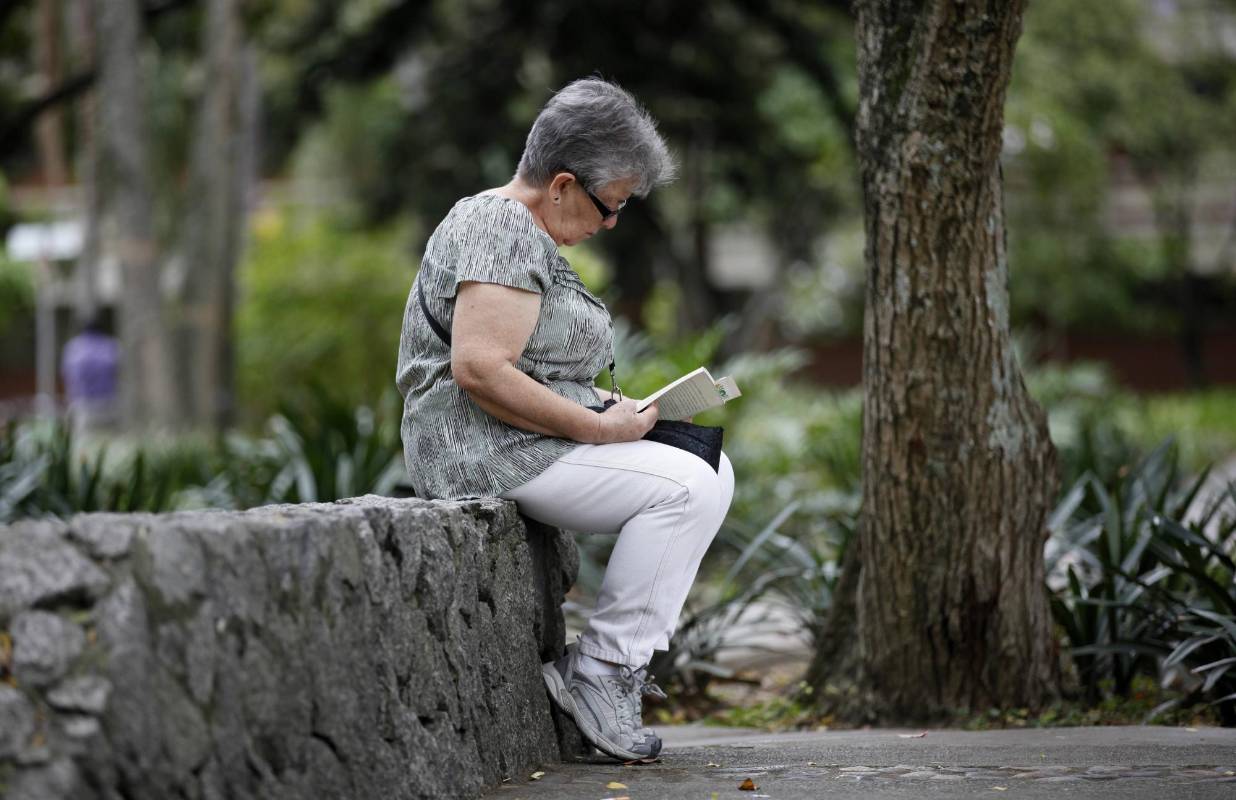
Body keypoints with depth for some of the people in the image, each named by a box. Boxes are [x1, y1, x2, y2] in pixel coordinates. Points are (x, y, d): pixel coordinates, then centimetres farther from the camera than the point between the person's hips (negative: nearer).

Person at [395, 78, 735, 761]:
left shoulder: (520, 228, 19)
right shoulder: (502, 230, -16)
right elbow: (480, 370, -27)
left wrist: (606, 408, 11)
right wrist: (596, 427, -21)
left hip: (525, 447, 11)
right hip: (486, 453, -11)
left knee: (712, 471, 7)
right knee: (684, 487, -20)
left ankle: (612, 659, 0)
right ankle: (602, 671, -13)